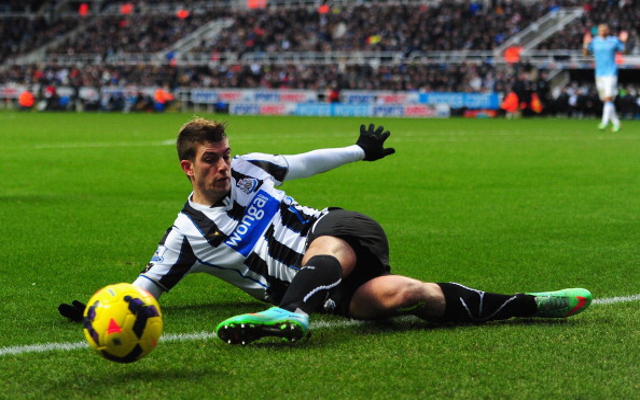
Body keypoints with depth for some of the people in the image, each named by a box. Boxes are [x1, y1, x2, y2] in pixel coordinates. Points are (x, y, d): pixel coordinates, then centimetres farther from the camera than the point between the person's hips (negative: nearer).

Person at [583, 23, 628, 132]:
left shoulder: (614, 41, 0)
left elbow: (623, 51, 9)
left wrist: (623, 42, -8)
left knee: (608, 98, -16)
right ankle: (616, 123, 18)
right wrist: (586, 43, -8)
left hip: (611, 73, -4)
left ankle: (604, 122, -21)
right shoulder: (594, 41, 7)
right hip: (599, 74, 4)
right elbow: (585, 53, 8)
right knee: (605, 100, 7)